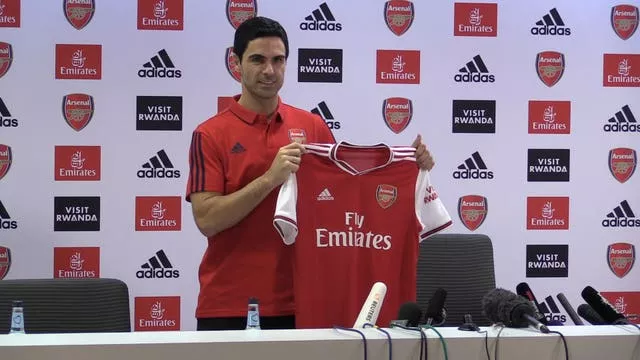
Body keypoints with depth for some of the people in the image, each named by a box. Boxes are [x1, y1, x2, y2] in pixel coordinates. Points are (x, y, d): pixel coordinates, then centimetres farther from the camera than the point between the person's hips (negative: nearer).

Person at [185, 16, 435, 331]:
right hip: (228, 308, -3)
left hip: (297, 303, 3)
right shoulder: (210, 135, -3)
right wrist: (270, 178, -22)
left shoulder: (312, 126, 8)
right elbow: (206, 219, -12)